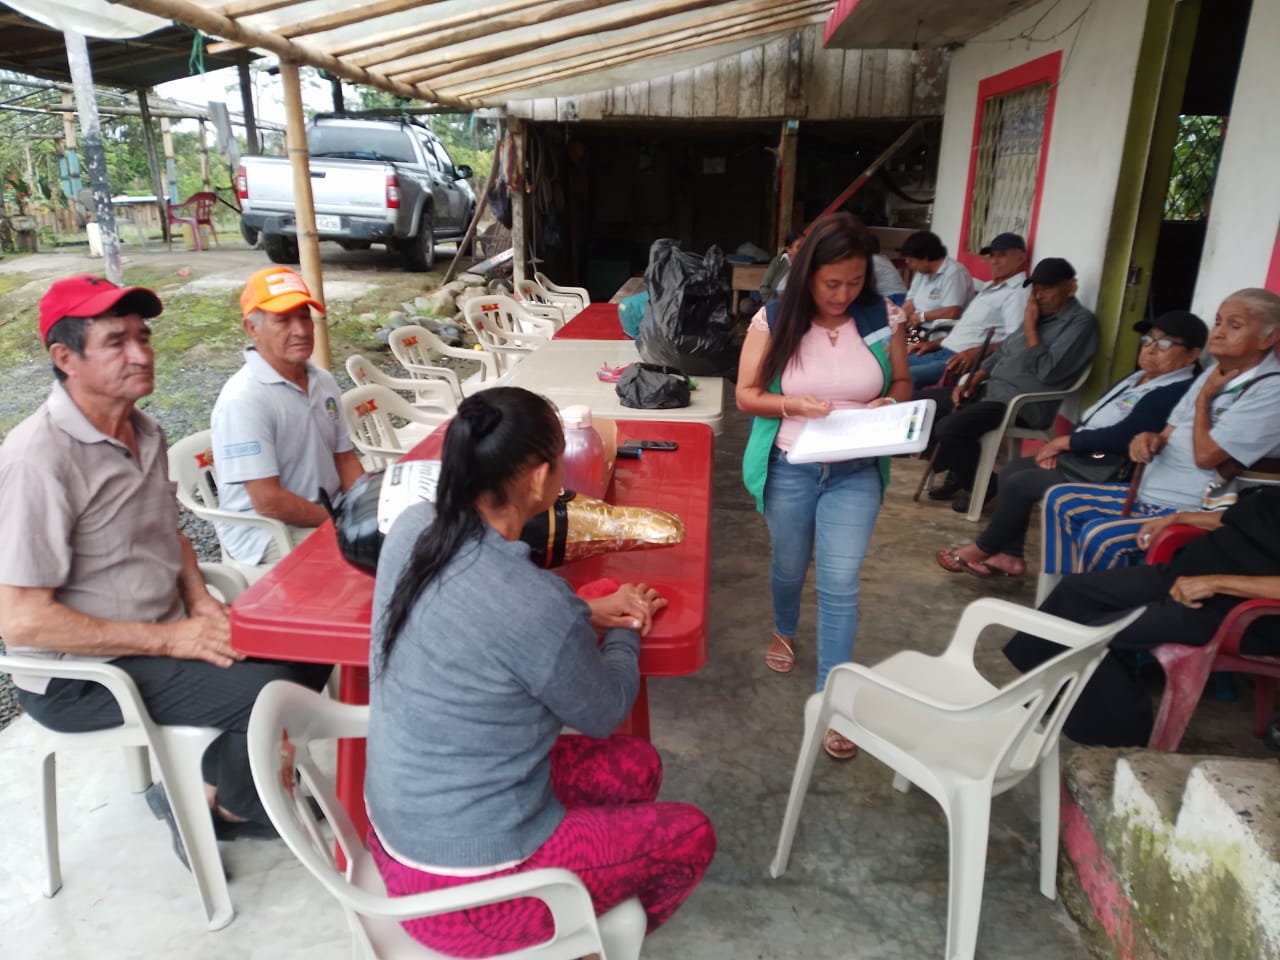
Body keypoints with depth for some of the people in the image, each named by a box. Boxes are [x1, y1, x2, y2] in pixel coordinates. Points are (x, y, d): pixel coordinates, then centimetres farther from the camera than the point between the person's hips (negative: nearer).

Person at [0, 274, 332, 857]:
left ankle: (203, 785, 15)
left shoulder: (144, 431, 4)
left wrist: (200, 601, -2)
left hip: (165, 630, 9)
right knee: (270, 691, -23)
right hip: (80, 676, -8)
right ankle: (223, 806, 8)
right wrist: (169, 640, -21)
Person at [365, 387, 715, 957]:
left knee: (637, 767, 19)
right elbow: (602, 713, -11)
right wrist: (623, 632, 7)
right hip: (466, 886, -7)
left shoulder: (412, 529, -10)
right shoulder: (539, 607, -32)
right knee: (689, 836, 13)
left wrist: (584, 615, 3)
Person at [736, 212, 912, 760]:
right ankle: (784, 631, 53)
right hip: (789, 468, 0)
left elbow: (902, 383, 7)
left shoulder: (883, 319, -5)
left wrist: (889, 402, -16)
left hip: (856, 472, 0)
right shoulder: (773, 321, -9)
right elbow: (746, 395, -5)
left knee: (840, 585, -1)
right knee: (789, 565, 20)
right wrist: (791, 404, -23)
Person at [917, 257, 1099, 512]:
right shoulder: (1038, 313, 16)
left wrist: (1030, 327, -14)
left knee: (948, 428, -28)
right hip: (991, 389, 10)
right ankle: (958, 473, 15)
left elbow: (1047, 372, -21)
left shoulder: (1081, 321, -11)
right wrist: (973, 380, 6)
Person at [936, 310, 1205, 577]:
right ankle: (1009, 555, 3)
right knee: (1011, 470, 4)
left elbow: (1122, 436, -25)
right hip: (1080, 456, 11)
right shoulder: (1136, 378, 16)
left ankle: (984, 548, 4)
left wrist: (1065, 441, -14)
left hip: (1107, 471, -11)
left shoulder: (1177, 392, -16)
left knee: (1019, 484, -16)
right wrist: (1058, 447, 0)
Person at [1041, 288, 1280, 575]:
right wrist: (1151, 439, -8)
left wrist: (1204, 398, -8)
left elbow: (1205, 456, -23)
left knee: (1099, 537, -27)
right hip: (1148, 494, 10)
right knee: (1060, 500, 5)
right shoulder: (1216, 373, 11)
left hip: (1193, 512, -9)